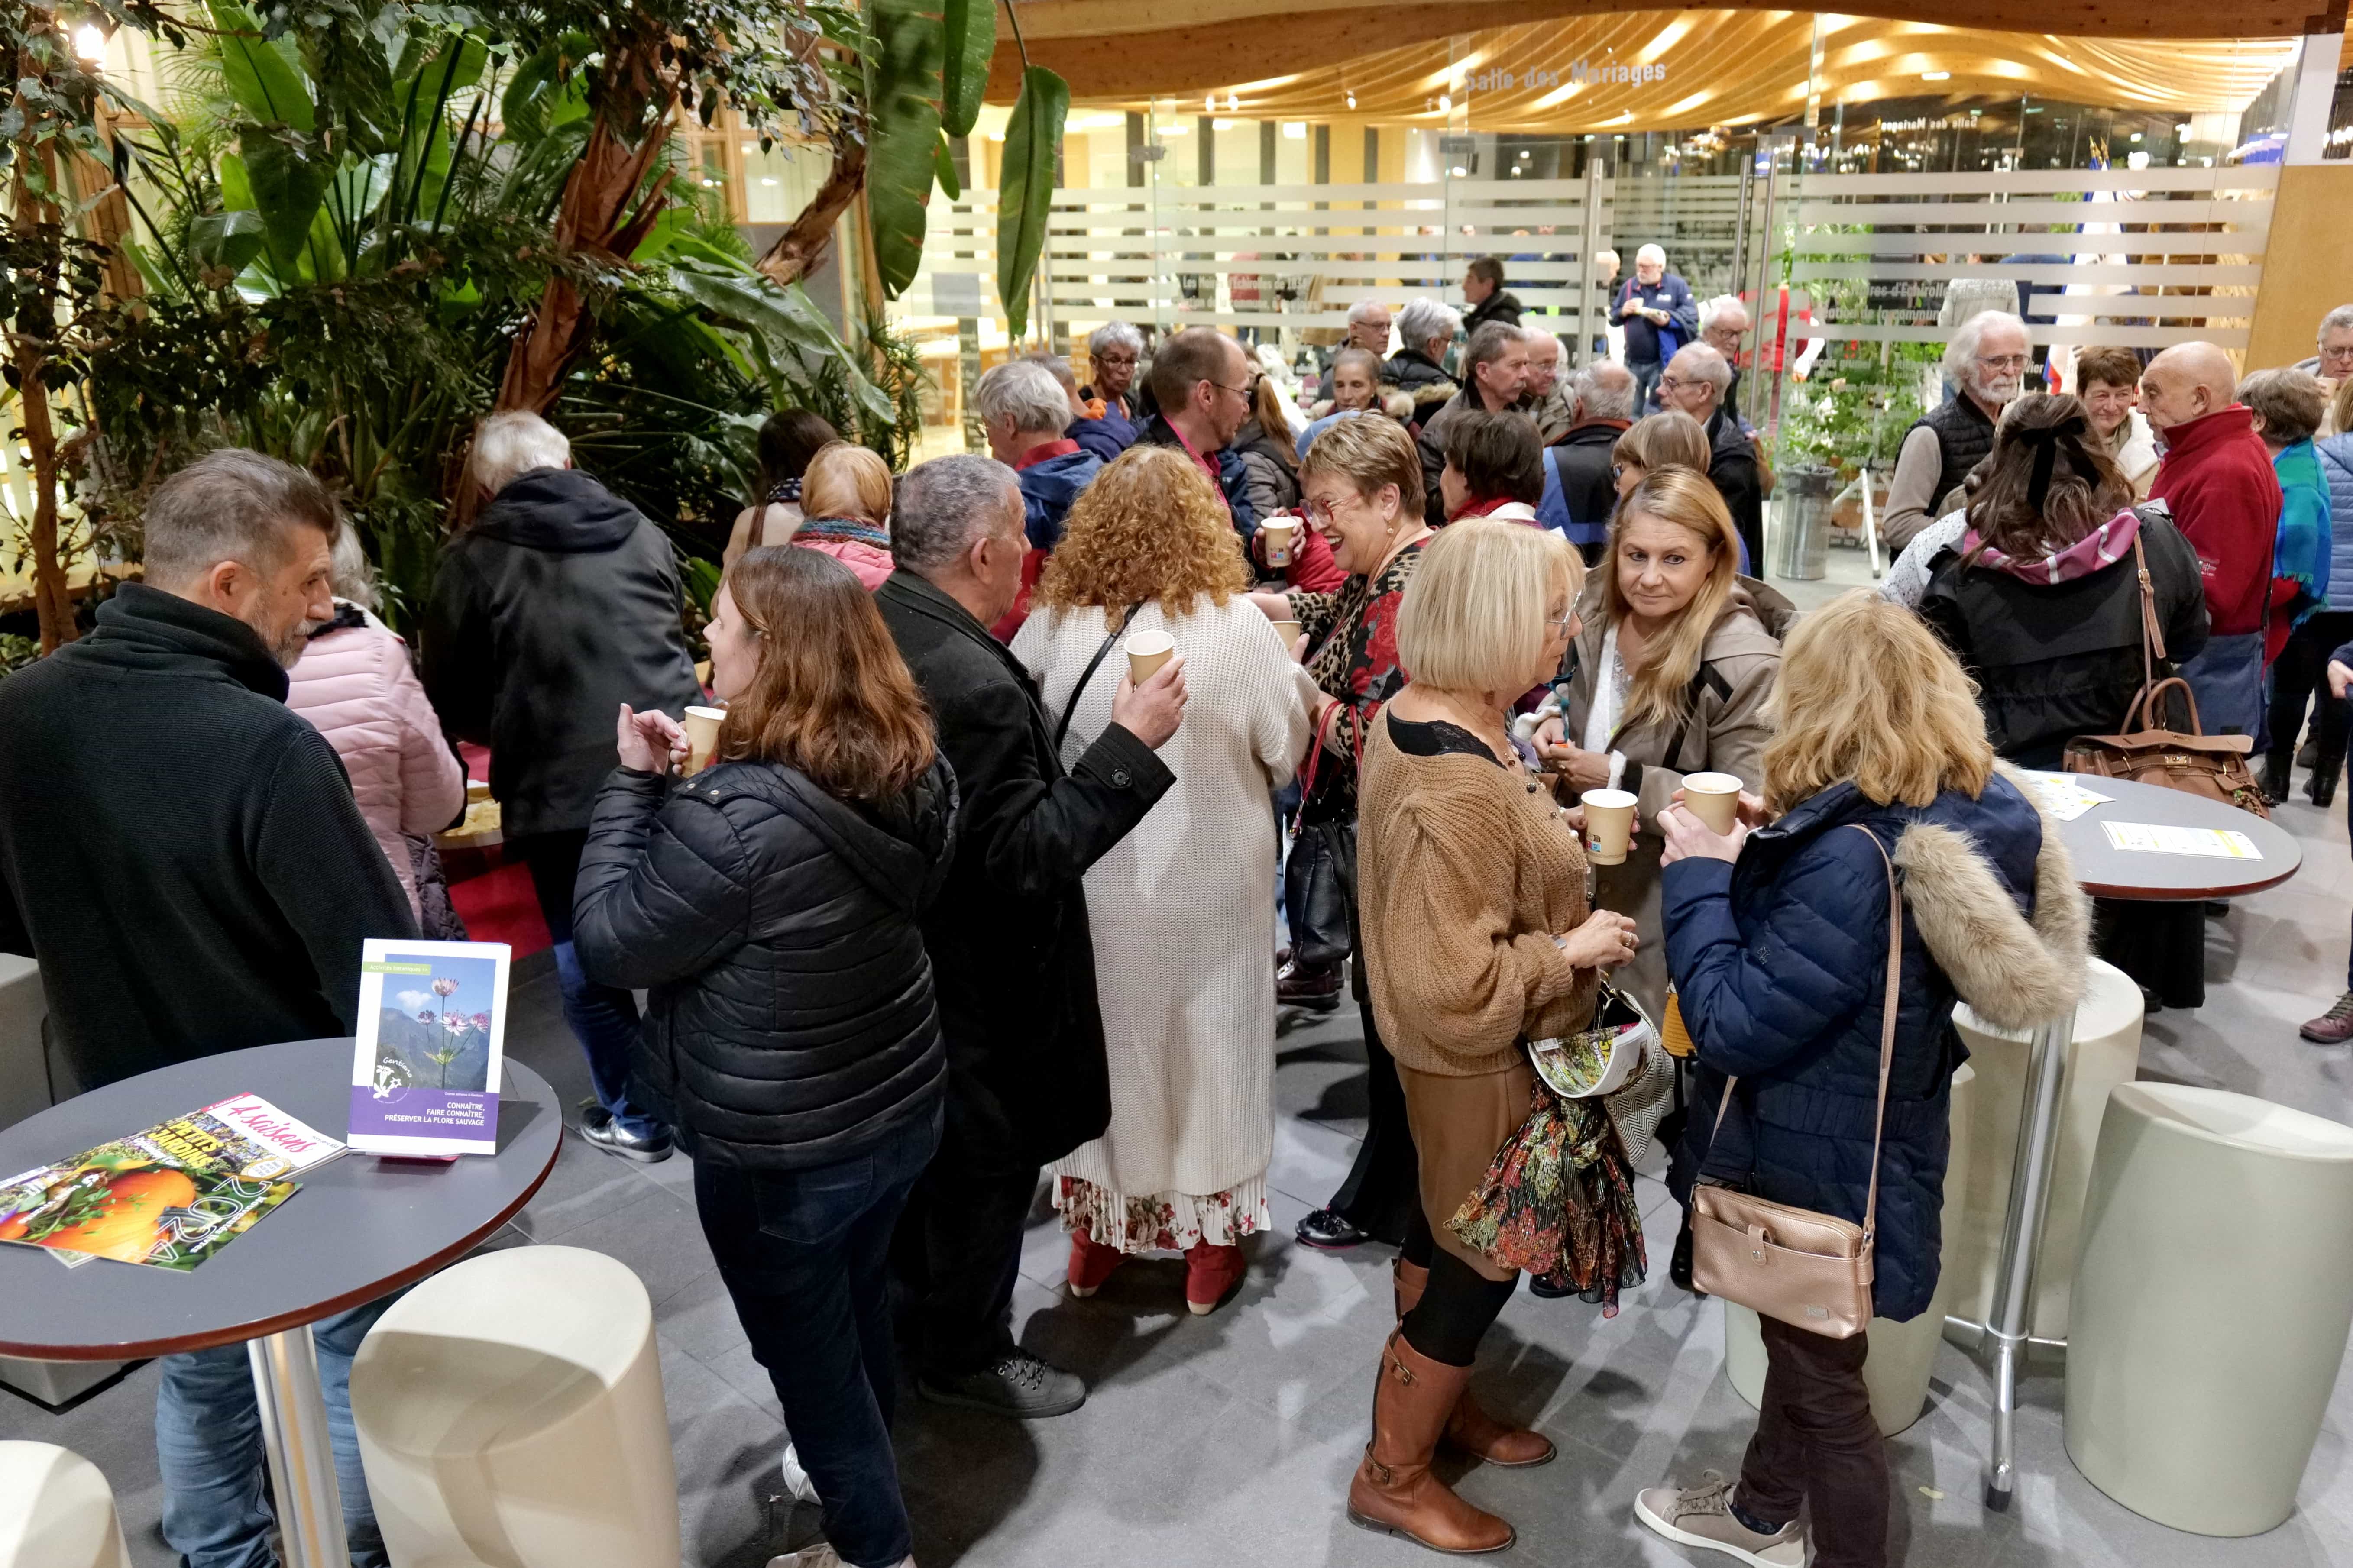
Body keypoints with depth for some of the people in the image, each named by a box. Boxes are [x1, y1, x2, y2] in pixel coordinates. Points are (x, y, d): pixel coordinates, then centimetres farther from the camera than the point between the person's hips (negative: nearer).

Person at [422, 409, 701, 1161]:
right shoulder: (642, 534, 11)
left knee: (586, 964, 13)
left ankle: (634, 1116, 23)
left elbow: (450, 702, 7)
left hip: (563, 789, -3)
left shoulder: (473, 559, 1)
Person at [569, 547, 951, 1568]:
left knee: (809, 1353, 16)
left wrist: (636, 780, -12)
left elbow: (611, 942, -18)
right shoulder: (916, 768, -6)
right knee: (861, 1314, 28)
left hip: (779, 1149, -8)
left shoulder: (737, 813, -30)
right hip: (901, 1105, 8)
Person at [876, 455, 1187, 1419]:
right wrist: (1131, 744, -25)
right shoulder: (973, 682, -32)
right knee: (987, 1161, 13)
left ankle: (920, 1301, 51)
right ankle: (966, 1356, 34)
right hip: (973, 979, -9)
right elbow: (1028, 861, -29)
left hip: (895, 942, 9)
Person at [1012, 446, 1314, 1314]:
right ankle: (1208, 1239, 33)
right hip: (1211, 886, -2)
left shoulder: (1053, 625, -13)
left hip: (1090, 886, 2)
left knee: (1103, 1042, 20)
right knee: (1205, 1046, 17)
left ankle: (1095, 1235, 37)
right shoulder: (1239, 627, -18)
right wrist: (1290, 668, 11)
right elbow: (1287, 752, -6)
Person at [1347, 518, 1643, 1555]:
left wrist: (1558, 829, 5)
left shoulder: (1416, 713, -3)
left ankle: (1436, 1406, 48)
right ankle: (1393, 1478, 30)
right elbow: (1454, 989, -34)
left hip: (1462, 1054, 10)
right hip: (1484, 1063, -9)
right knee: (1484, 1262, 10)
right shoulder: (1454, 788, -35)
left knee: (1448, 1231, 26)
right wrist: (1570, 951, -22)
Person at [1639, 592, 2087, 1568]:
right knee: (1801, 1338, 29)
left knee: (1824, 1376, 14)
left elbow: (1731, 1028, -30)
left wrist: (1701, 877, -21)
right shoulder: (1967, 813, -6)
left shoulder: (1854, 860, -35)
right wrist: (1776, 848, 2)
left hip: (1819, 1159, -9)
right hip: (1863, 1130, 9)